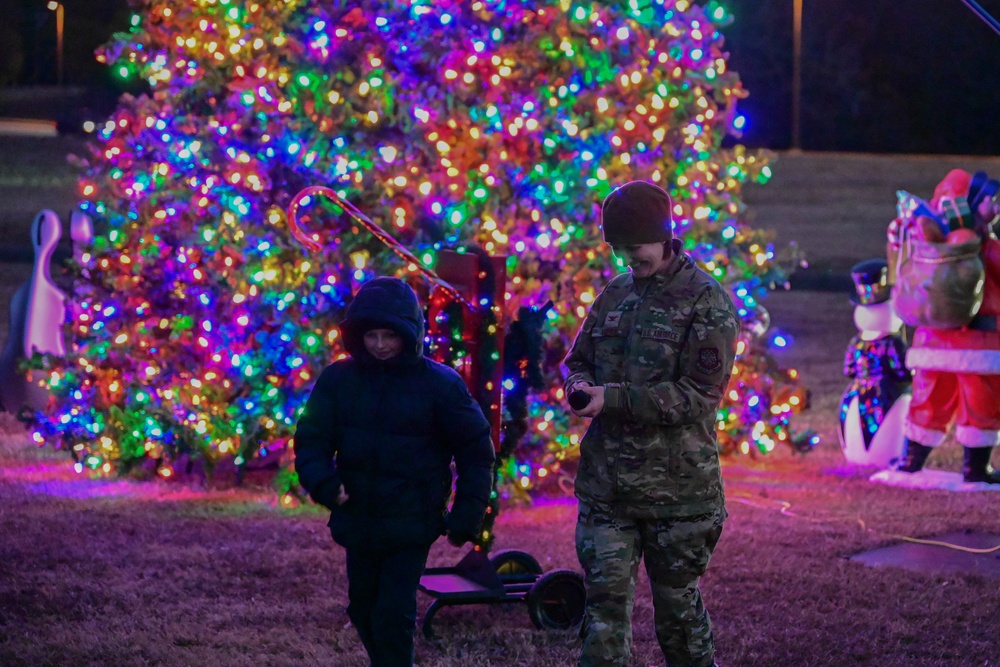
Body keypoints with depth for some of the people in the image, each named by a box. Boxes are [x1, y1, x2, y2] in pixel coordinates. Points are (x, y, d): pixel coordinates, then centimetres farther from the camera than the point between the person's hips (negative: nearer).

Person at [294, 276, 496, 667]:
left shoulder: (440, 384, -10)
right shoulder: (338, 380, -3)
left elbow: (476, 451, -1)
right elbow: (311, 439, 0)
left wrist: (466, 516, -5)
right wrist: (323, 481, -20)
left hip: (411, 526, -4)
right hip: (358, 520, 4)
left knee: (394, 616, -12)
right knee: (364, 609, 17)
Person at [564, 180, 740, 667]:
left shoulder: (707, 304, -9)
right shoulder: (616, 294, 12)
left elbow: (699, 394, -16)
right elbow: (578, 358, 21)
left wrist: (614, 399, -21)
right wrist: (579, 384, -5)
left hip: (677, 489, -5)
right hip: (606, 482, 5)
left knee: (678, 606, 7)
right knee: (605, 600, -2)